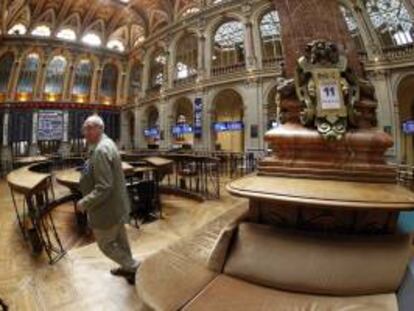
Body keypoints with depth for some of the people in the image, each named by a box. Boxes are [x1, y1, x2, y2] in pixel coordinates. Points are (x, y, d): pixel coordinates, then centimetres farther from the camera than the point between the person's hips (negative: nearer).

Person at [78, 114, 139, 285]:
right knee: (119, 238, 25)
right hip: (116, 203, 10)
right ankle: (127, 266, 45)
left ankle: (131, 265, 28)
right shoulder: (106, 143, 6)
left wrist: (85, 202, -20)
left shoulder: (101, 150, -27)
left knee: (105, 243, 11)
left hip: (107, 208, -10)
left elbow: (104, 187, -30)